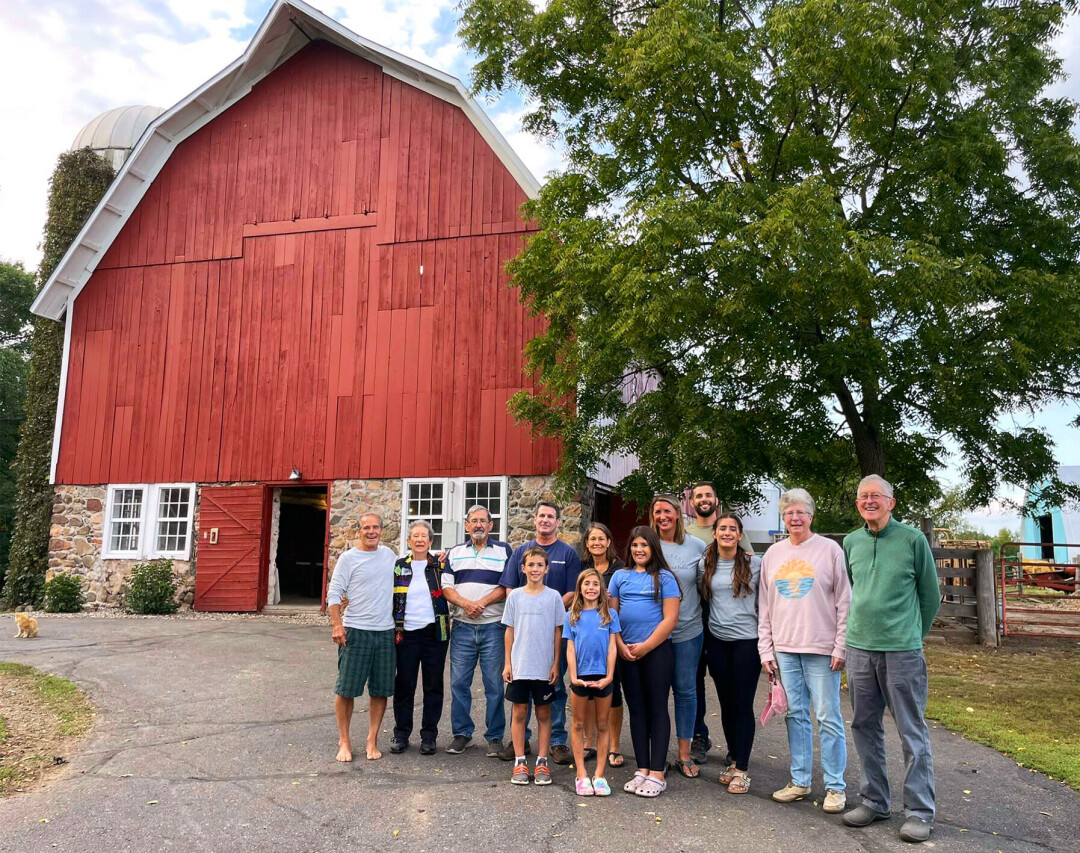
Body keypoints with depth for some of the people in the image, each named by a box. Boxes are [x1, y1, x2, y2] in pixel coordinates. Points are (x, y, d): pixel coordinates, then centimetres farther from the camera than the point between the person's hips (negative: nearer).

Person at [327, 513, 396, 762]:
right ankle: (344, 742, 15)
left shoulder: (388, 554, 11)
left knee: (380, 690, 8)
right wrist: (336, 624, -15)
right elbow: (334, 593, -4)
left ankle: (372, 741, 19)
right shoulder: (348, 558, -3)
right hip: (355, 631, -4)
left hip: (385, 632, 4)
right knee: (346, 688, 1)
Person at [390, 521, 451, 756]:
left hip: (434, 632, 0)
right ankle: (401, 734, 18)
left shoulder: (440, 566, 4)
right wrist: (392, 630, 2)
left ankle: (428, 736, 16)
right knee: (404, 685, 4)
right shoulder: (399, 566, 6)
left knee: (433, 686, 5)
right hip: (406, 633, 0)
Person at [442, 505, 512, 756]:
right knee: (459, 682, 4)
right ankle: (461, 733, 17)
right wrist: (466, 604, -12)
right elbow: (446, 587, 5)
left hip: (493, 626, -2)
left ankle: (495, 736, 12)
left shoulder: (504, 551, 6)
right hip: (462, 627, 2)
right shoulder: (455, 553, 14)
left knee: (494, 685, 0)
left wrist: (482, 603, -14)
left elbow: (508, 587, -3)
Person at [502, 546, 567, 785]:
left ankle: (542, 762, 16)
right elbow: (510, 631, 7)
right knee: (519, 712, 5)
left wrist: (556, 664, -1)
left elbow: (558, 632, 3)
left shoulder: (553, 596, 0)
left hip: (544, 667, -1)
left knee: (544, 713, 7)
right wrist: (508, 663, 3)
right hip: (519, 666, 1)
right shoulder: (515, 596, 3)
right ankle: (520, 762, 14)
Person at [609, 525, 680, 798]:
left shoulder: (664, 577, -1)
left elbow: (670, 618, -7)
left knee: (657, 708, 0)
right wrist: (621, 646, -4)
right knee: (636, 709, 9)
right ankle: (642, 770, 17)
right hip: (626, 652, 4)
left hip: (657, 650, -4)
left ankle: (657, 774, 4)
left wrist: (645, 646, -11)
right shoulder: (620, 576, 10)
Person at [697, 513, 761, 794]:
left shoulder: (755, 564, -2)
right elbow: (701, 597, 15)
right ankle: (733, 758, 25)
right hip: (717, 641, 3)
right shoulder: (705, 565, 6)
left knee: (743, 704, -3)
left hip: (747, 640, -3)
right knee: (726, 703, 11)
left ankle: (742, 769, 5)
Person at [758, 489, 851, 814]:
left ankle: (835, 787, 12)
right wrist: (766, 649, 7)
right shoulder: (773, 555, 9)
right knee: (796, 715, 11)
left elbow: (845, 602, -4)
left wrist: (841, 647, -8)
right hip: (784, 649, 4)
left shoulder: (830, 550, -3)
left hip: (822, 648, -4)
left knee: (828, 718, 1)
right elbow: (764, 607, 11)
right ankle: (799, 781, 21)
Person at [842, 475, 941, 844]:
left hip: (902, 651, -4)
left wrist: (914, 635, 10)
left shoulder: (913, 539, -4)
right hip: (859, 648, 4)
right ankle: (874, 801, 25)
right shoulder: (851, 542, 8)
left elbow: (930, 594, 4)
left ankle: (920, 811, 14)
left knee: (912, 733, 3)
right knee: (864, 727, 11)